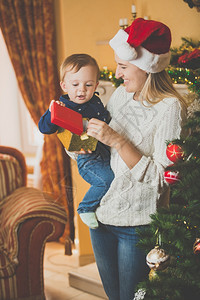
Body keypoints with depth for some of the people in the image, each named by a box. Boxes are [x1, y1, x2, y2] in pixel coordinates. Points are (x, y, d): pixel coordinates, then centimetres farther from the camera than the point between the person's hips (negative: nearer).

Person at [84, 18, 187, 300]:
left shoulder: (170, 107, -17)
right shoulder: (121, 94, 3)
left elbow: (160, 177, -20)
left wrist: (117, 141, -25)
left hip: (137, 223, -6)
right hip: (101, 211, 7)